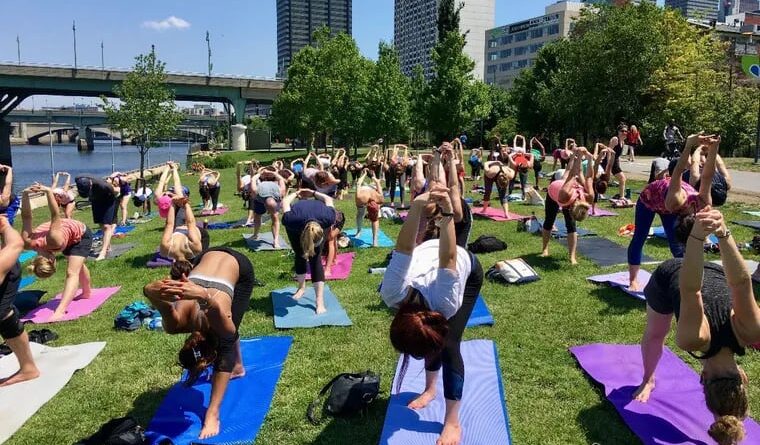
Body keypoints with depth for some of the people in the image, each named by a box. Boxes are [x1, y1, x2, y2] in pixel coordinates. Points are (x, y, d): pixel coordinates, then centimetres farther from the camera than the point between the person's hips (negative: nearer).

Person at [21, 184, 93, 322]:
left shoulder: (54, 241, -44)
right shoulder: (28, 243, -28)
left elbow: (56, 216, -45)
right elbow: (26, 218, -23)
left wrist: (48, 192, -47)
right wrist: (25, 195, -34)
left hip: (81, 234, -7)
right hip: (68, 236, 7)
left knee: (72, 272, -21)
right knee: (77, 266, 28)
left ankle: (60, 311, -31)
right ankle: (87, 293, 51)